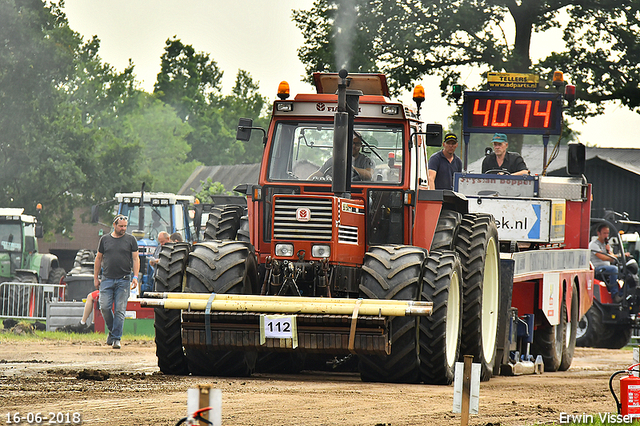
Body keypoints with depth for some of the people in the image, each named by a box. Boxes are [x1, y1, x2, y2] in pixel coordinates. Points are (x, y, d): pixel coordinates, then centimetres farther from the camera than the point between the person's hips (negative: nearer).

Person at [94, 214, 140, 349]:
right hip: (107, 279, 2)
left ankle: (116, 338, 0)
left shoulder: (130, 239, 6)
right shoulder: (105, 239, 10)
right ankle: (112, 330, 17)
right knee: (105, 307, -7)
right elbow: (98, 259, 16)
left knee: (120, 310, -5)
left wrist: (135, 277, -6)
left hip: (123, 280, -2)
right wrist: (96, 277, 11)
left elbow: (135, 259, 5)